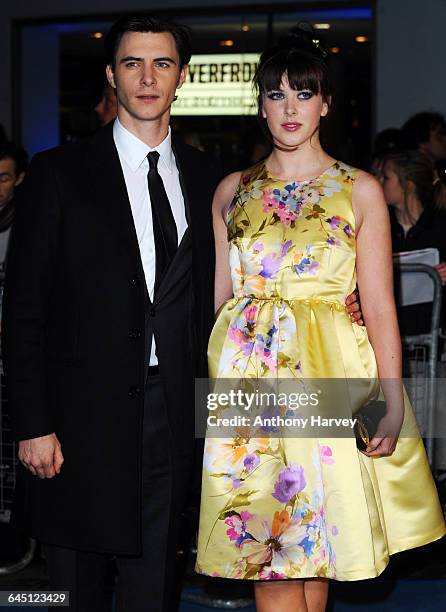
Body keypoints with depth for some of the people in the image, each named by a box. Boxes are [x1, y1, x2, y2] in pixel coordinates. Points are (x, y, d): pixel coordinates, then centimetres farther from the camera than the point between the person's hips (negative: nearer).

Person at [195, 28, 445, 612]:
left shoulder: (361, 190, 4)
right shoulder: (232, 191, 11)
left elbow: (379, 306, 0)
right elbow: (220, 297, 13)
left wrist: (392, 403, -10)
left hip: (330, 373, -1)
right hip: (250, 376, 1)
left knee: (316, 550, 3)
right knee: (267, 550, -2)